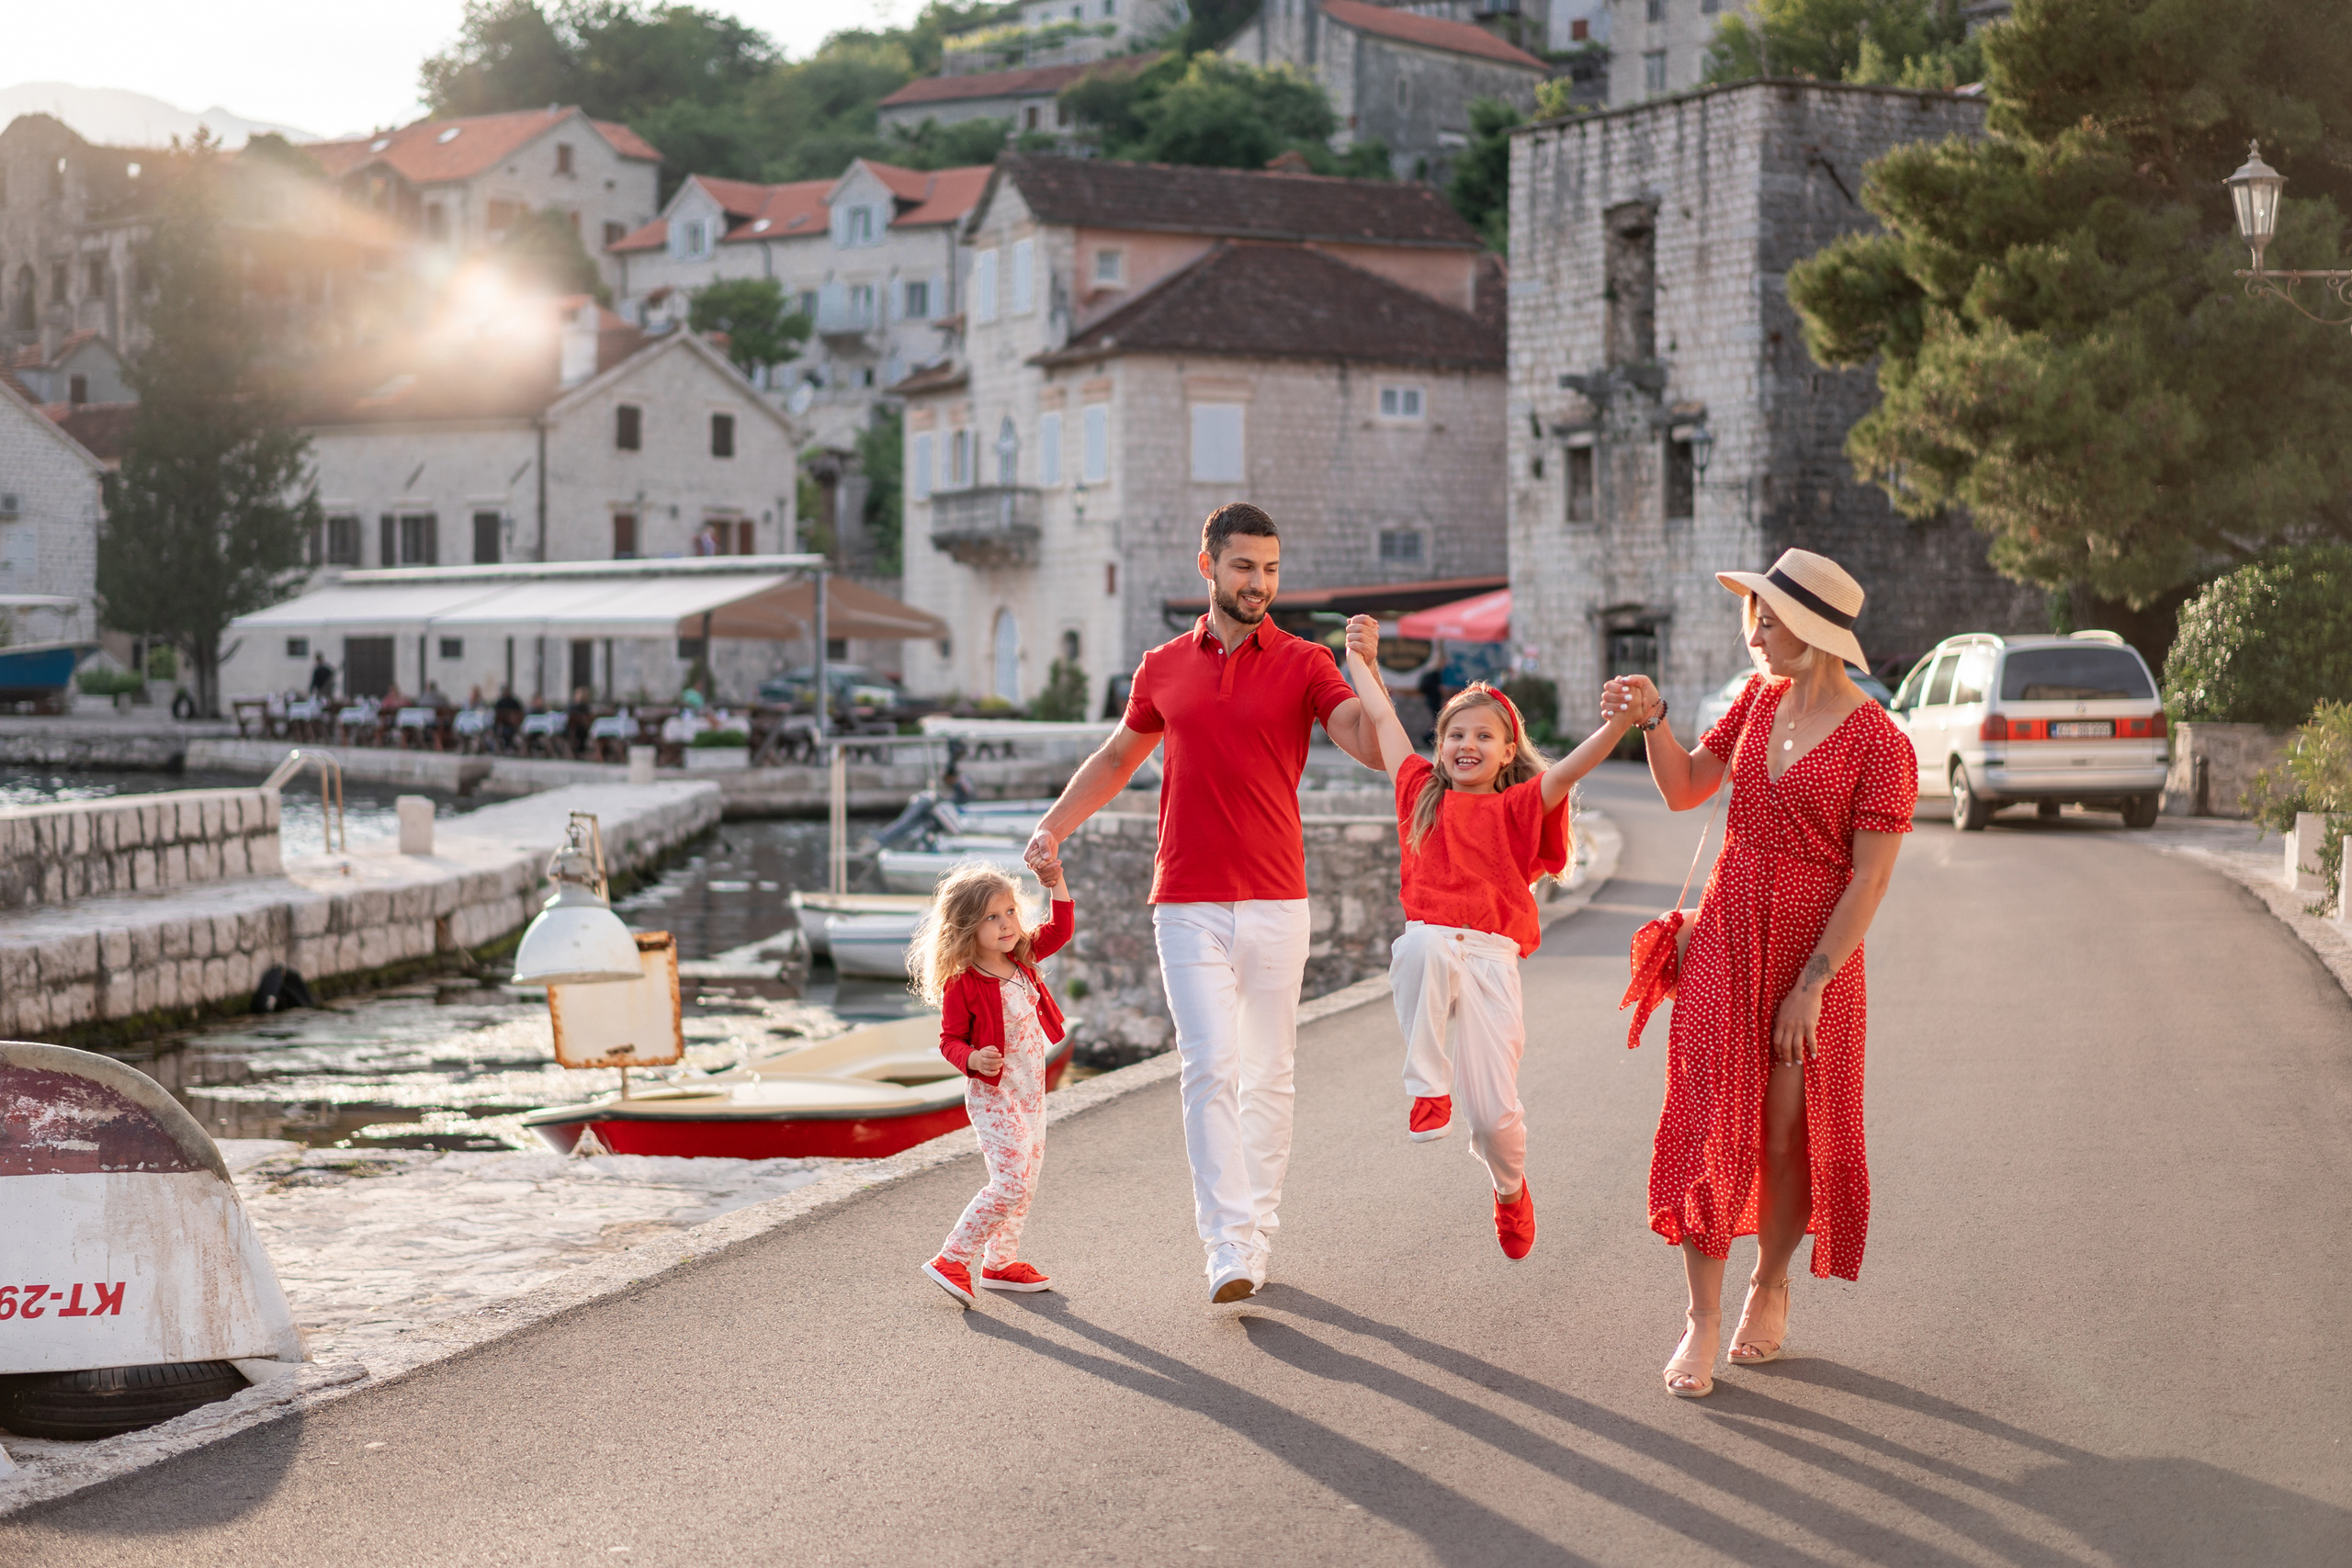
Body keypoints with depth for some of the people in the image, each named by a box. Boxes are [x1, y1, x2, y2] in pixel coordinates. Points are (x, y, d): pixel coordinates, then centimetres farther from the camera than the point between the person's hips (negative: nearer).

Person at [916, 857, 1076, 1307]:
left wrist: (1057, 885, -5)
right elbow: (950, 1041, -12)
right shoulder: (962, 985, -18)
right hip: (994, 1095, -8)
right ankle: (951, 1260, -7)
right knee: (1010, 1183, -15)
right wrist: (972, 1059, -32)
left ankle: (1000, 1263, 25)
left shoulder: (1022, 959, 2)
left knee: (1025, 1182, 13)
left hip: (1029, 1091, 8)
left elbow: (1060, 930, 10)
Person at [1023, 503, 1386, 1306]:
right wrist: (1053, 825, 16)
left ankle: (1258, 1234, 19)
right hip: (1188, 902, 0)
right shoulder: (1163, 669, 9)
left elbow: (1372, 748, -13)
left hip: (1276, 902, 0)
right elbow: (1118, 756, 25)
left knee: (1267, 1075, 7)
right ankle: (1229, 1248, -14)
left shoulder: (1303, 664, 2)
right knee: (1211, 1066, -11)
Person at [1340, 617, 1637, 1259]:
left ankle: (1510, 1188, 30)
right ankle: (1428, 1089, -25)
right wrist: (1364, 663, 31)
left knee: (1494, 1113, -7)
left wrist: (1623, 721, -21)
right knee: (1423, 942, -39)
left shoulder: (1518, 807, 11)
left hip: (1491, 958, -1)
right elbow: (1384, 720, 24)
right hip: (1426, 947, 1)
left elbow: (1571, 769, -6)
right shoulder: (1423, 792, 17)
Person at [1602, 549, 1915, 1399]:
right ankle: (1702, 1321, 3)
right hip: (1726, 939, 4)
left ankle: (1769, 1290, 30)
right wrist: (1652, 719, -5)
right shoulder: (1761, 698, 5)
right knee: (1709, 1125, -2)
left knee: (1787, 1135, 6)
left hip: (1815, 951, -4)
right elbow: (1684, 789, 13)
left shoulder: (1879, 745, -14)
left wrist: (1812, 985, -16)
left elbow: (1869, 880, -14)